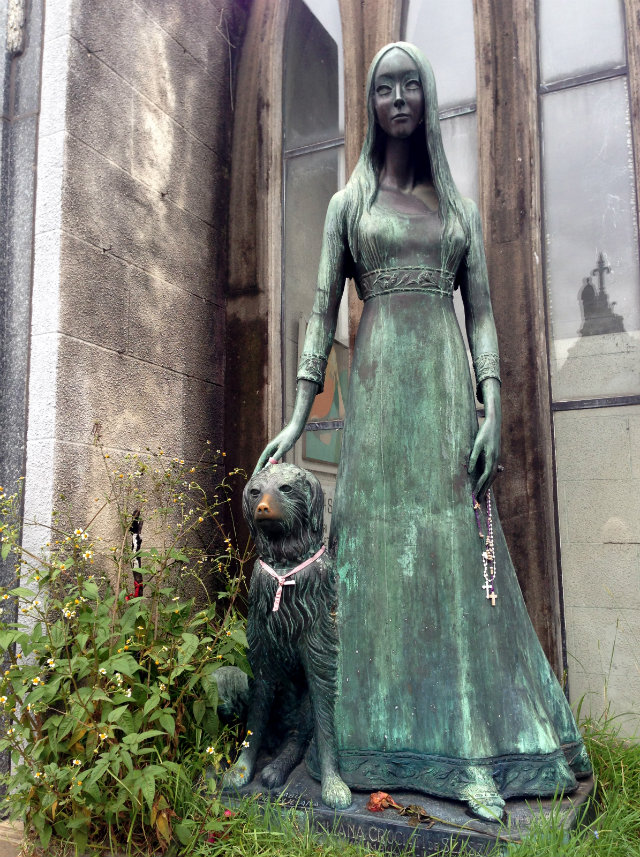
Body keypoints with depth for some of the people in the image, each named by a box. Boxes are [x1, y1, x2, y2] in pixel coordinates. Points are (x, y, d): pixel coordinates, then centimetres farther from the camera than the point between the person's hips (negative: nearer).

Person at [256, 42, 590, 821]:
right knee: (379, 547, -3)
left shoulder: (459, 208, 16)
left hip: (447, 388, 1)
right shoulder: (348, 202, 12)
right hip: (377, 388, -1)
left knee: (454, 553, -1)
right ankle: (386, 749, 7)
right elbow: (323, 309, 5)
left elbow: (481, 315, 9)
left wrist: (492, 410, -5)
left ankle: (471, 751, 6)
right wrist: (298, 414, -4)